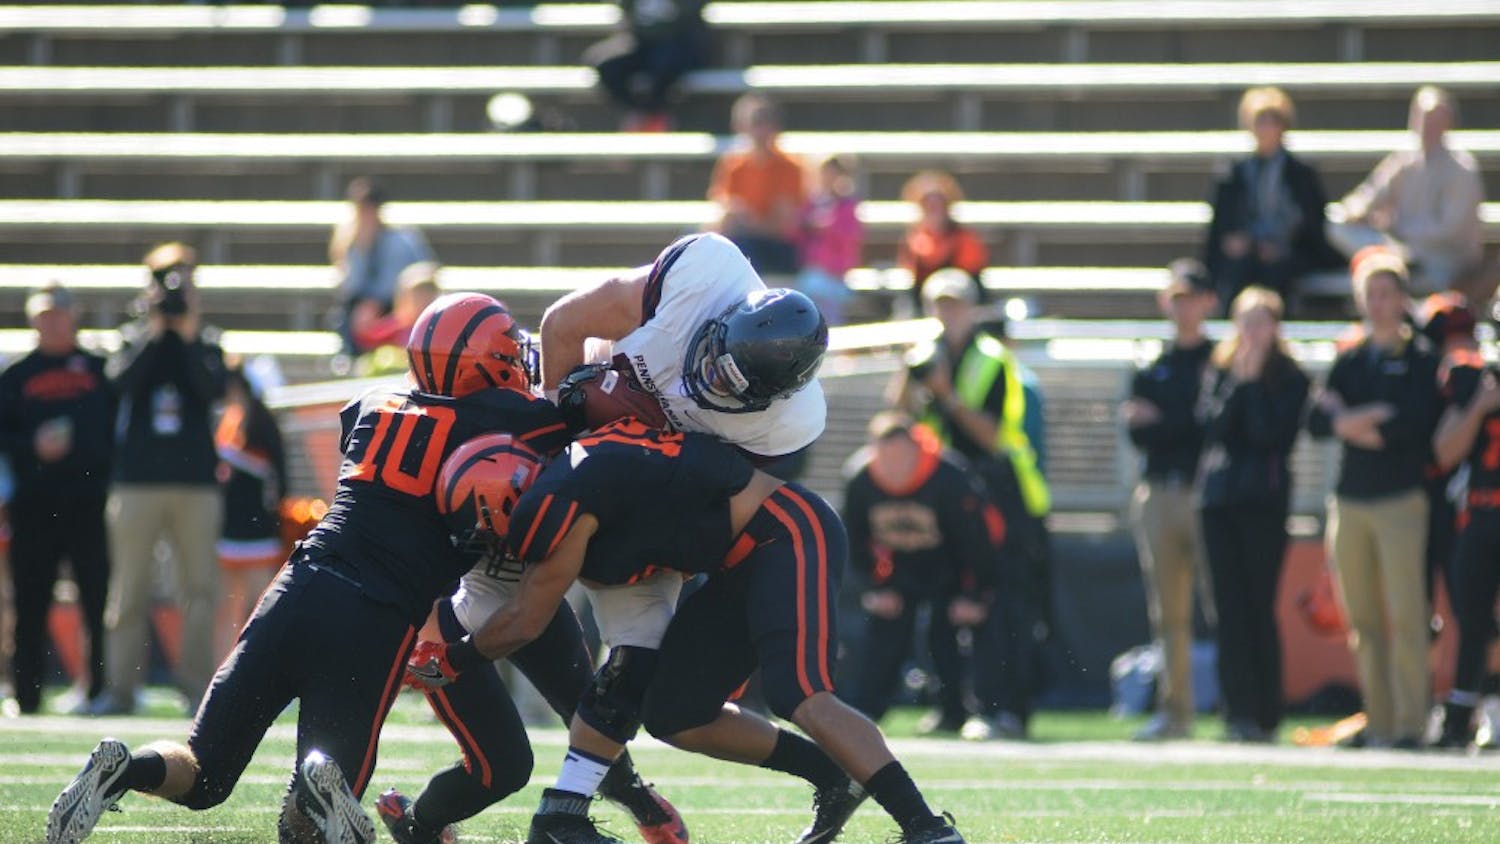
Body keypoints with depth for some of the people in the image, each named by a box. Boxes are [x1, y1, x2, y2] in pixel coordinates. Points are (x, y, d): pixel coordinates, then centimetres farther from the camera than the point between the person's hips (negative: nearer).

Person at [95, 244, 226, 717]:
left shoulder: (206, 343, 9)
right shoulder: (134, 339, 9)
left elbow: (214, 390, -8)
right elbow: (123, 380, -9)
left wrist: (190, 337, -11)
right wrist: (154, 334, -12)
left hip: (197, 482, 0)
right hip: (138, 479, 0)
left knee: (199, 589, -3)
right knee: (129, 590, -1)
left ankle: (197, 686, 0)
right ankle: (121, 687, 2)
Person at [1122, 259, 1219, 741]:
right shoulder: (1150, 367, 17)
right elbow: (1137, 432, 6)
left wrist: (1160, 422, -5)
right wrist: (1190, 425, -9)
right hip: (1159, 494, 4)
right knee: (1167, 614, 5)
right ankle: (1174, 710, 8)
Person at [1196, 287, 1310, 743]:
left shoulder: (1289, 378, 2)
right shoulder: (1220, 371, 13)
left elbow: (1273, 433, -9)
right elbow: (1213, 426, 1)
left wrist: (1254, 383, -8)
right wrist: (1238, 383, -7)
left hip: (1264, 499, -4)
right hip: (1219, 496, 4)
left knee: (1259, 607, -6)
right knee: (1230, 606, -1)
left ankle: (1264, 716, -3)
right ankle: (1239, 711, -2)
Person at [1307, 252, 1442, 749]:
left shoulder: (1423, 360, 2)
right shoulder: (1349, 362, 16)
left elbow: (1417, 421, -12)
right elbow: (1316, 422, 6)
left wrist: (1354, 421, -6)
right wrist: (1366, 422, -10)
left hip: (1401, 500, -5)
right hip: (1350, 501, 5)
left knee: (1406, 615, -12)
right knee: (1362, 620, 5)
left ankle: (1411, 722, -11)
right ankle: (1379, 721, 10)